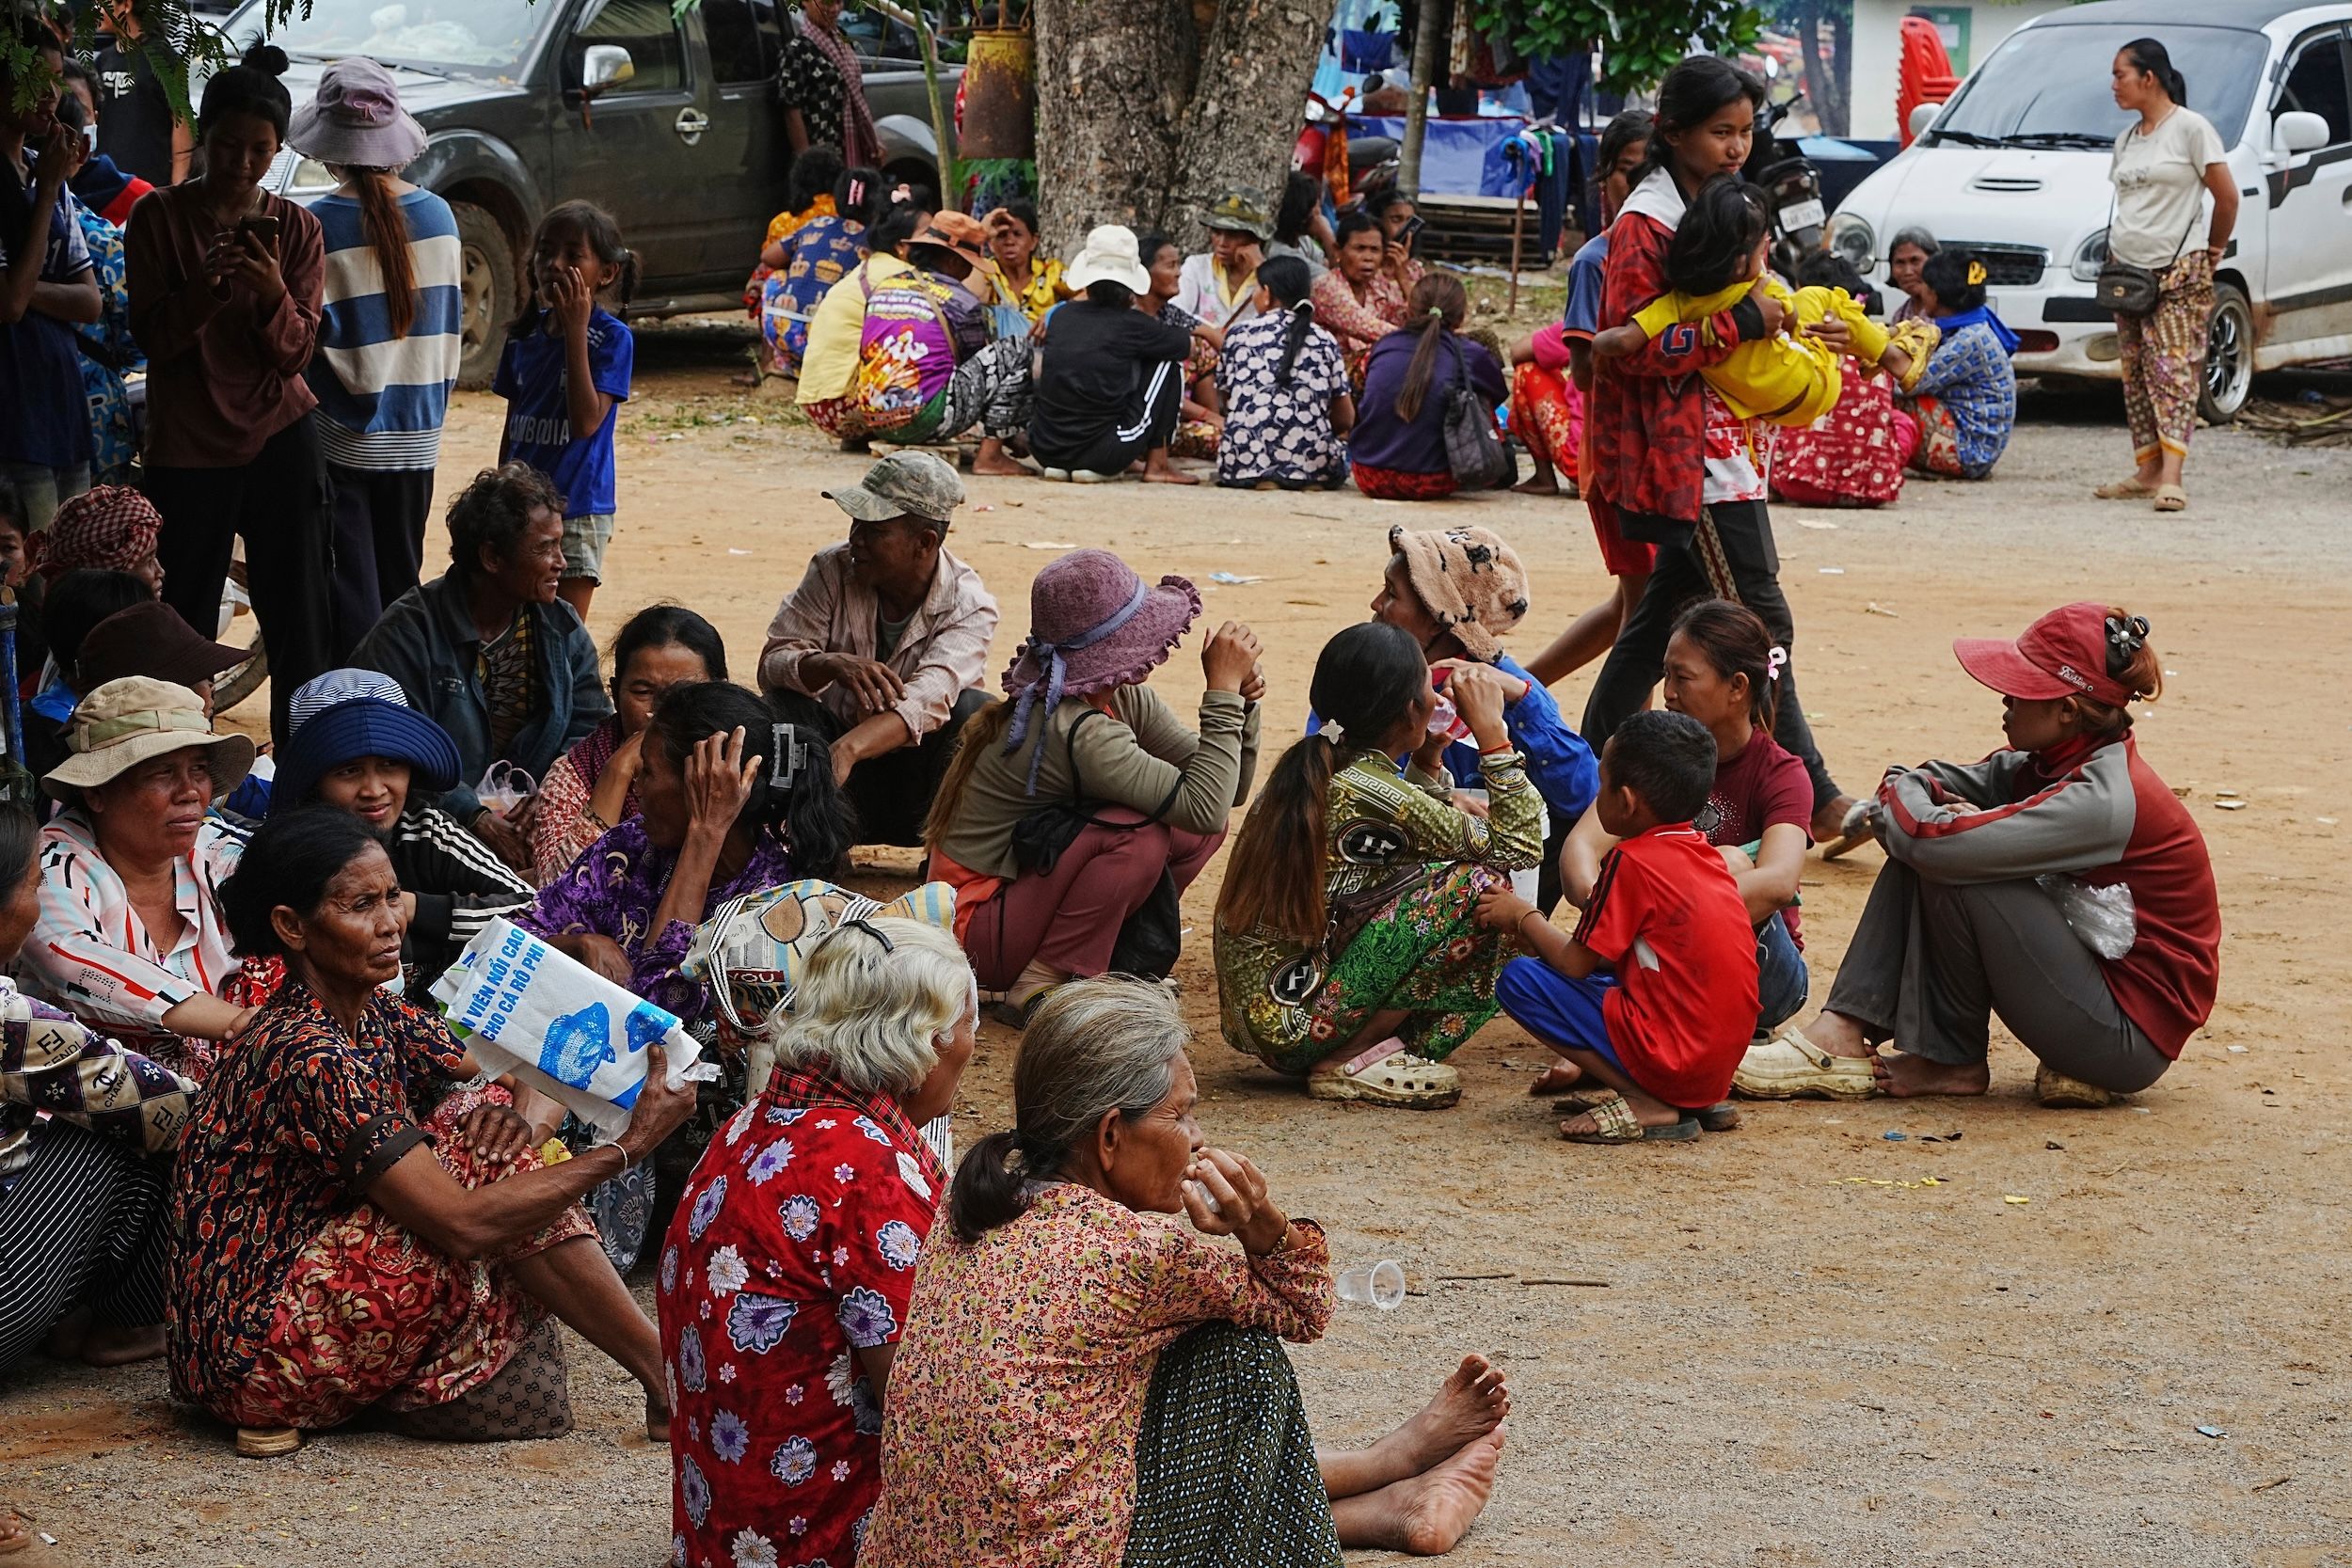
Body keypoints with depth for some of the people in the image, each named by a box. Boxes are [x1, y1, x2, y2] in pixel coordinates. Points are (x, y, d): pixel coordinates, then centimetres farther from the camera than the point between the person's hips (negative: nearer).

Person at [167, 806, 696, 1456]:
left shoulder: (378, 1016, 6)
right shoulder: (307, 1056, -23)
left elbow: (535, 1085, 12)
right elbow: (463, 1224, -26)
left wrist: (527, 1117, -14)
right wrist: (627, 1147, -23)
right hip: (248, 1354, -9)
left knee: (490, 1119, 1)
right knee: (484, 1158, -13)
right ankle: (668, 1381, -4)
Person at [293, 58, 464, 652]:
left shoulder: (317, 227, -15)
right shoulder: (438, 216, 0)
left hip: (341, 441, -5)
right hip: (415, 438, 5)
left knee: (348, 602, 0)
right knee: (402, 585, 15)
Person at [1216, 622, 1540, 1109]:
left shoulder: (1308, 772, 7)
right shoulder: (1374, 796, -19)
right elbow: (1520, 846, -8)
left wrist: (1428, 760, 15)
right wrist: (1491, 730, -5)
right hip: (1294, 1024, -9)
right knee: (1480, 883, -13)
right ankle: (1351, 1060, -7)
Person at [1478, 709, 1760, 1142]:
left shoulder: (1632, 862, -13)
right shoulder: (1705, 854, 13)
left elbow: (1577, 962, -6)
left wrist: (1524, 916, 11)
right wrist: (1533, 927, 21)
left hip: (1670, 1063, -9)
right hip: (1719, 1067, 9)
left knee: (1519, 979, -7)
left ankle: (1648, 1106, -11)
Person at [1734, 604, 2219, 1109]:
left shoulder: (2100, 798, -24)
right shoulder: (2051, 765, 5)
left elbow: (1939, 842, -31)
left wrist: (1900, 804, -9)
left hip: (2131, 1037, -9)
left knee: (1955, 875, -21)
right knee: (1918, 856, -1)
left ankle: (1949, 1061, -2)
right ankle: (1842, 1035, -8)